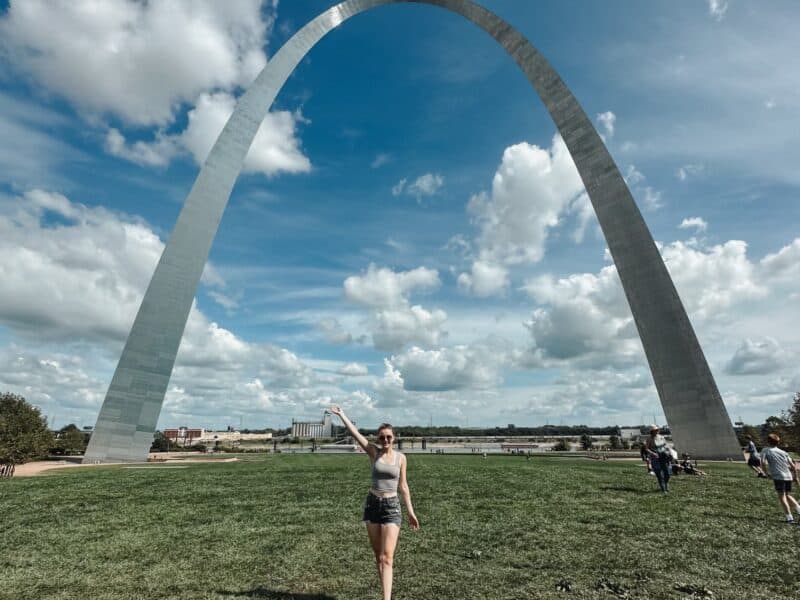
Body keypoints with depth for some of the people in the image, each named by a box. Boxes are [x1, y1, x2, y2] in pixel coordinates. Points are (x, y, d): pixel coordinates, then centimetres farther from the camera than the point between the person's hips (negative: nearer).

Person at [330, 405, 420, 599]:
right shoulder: (373, 452, -4)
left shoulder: (401, 457, -2)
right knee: (378, 556, 13)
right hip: (373, 504, 1)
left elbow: (403, 485, 6)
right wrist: (341, 414, -20)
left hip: (392, 506, -1)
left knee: (387, 557, -7)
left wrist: (410, 511, 6)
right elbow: (355, 433, -13)